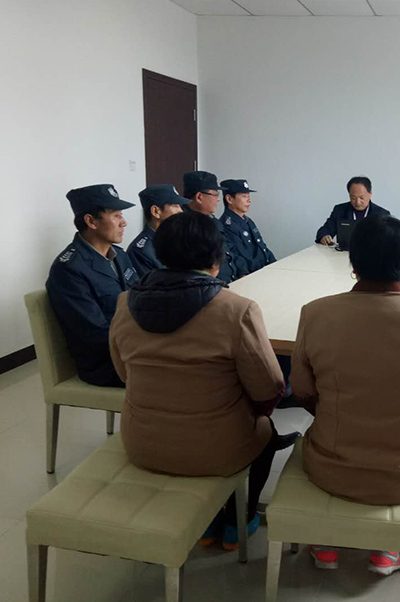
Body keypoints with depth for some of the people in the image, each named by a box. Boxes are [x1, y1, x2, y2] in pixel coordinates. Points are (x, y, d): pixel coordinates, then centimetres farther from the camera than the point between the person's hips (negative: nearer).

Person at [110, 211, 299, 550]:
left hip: (142, 447, 4)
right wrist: (258, 410, 9)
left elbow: (126, 374, 5)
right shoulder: (238, 311, -21)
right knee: (266, 427, 29)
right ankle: (237, 523, 38)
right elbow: (269, 391, -14)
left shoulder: (126, 305, -7)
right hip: (215, 453, -4)